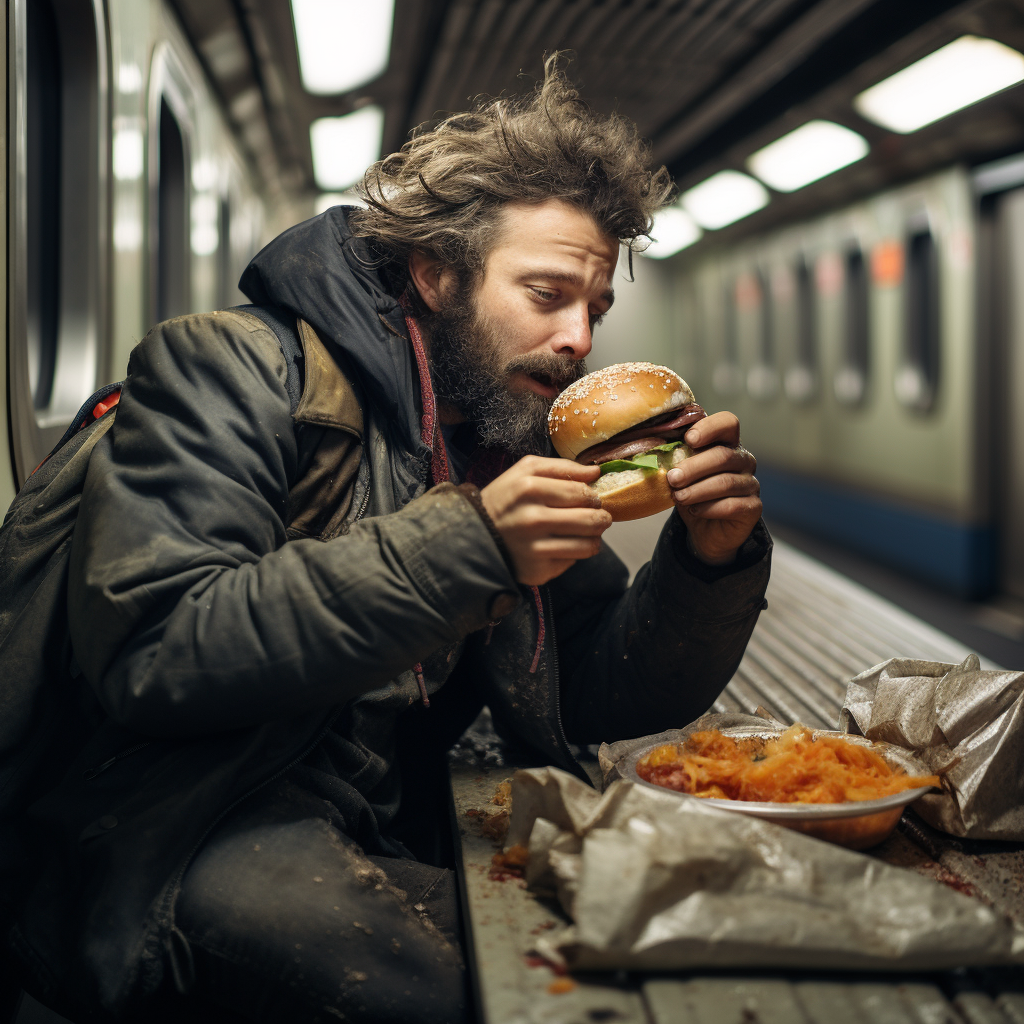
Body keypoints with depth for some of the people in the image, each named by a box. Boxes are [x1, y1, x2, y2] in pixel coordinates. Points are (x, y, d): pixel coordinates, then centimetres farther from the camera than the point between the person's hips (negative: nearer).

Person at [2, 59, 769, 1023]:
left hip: (393, 849, 6)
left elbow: (601, 698, 12)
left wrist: (709, 560, -8)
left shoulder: (509, 448, 13)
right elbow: (145, 653, -22)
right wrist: (462, 546, -25)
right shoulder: (229, 366, -7)